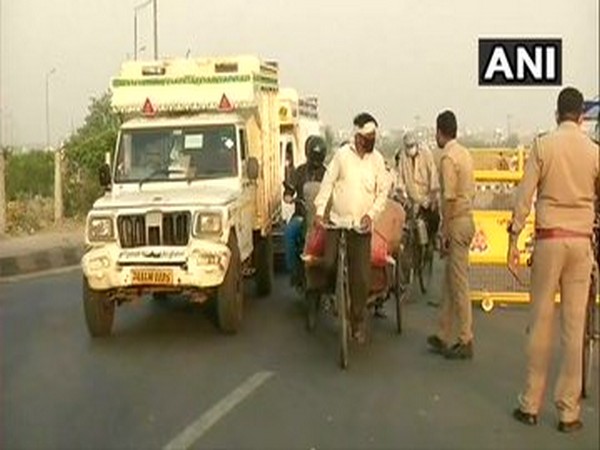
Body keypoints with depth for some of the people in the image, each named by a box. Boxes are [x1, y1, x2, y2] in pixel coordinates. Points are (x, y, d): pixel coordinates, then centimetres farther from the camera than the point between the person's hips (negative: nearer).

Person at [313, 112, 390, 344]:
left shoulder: (377, 159, 2)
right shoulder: (342, 154, -3)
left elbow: (383, 191, 6)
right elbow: (328, 182, 0)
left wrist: (371, 213, -7)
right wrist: (319, 209, -8)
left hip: (362, 226, 1)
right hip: (337, 220, -1)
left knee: (361, 278, -2)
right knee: (329, 263, -10)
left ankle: (358, 323, 12)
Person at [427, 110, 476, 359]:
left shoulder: (448, 157, -14)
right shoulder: (465, 154, 13)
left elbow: (449, 198, -19)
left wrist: (444, 233, -14)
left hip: (457, 222, -9)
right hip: (467, 217, 9)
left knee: (459, 285, -3)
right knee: (449, 282, 14)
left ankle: (465, 341, 2)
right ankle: (443, 336, 21)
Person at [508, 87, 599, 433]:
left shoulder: (543, 146, -3)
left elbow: (525, 196, -5)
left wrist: (514, 240, 1)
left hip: (549, 238, -1)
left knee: (541, 322, 6)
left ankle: (531, 405, 13)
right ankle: (569, 411, 10)